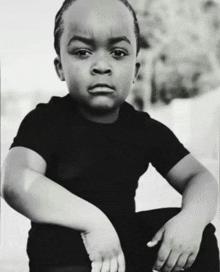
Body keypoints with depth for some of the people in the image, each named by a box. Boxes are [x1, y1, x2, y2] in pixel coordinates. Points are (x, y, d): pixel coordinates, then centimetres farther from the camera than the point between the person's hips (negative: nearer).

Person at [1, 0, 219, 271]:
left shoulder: (146, 128, 4)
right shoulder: (46, 120, -10)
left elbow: (198, 177, 2)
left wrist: (193, 218, -22)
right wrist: (92, 221, -36)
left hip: (127, 239, 5)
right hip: (68, 243, -4)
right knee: (57, 239, -36)